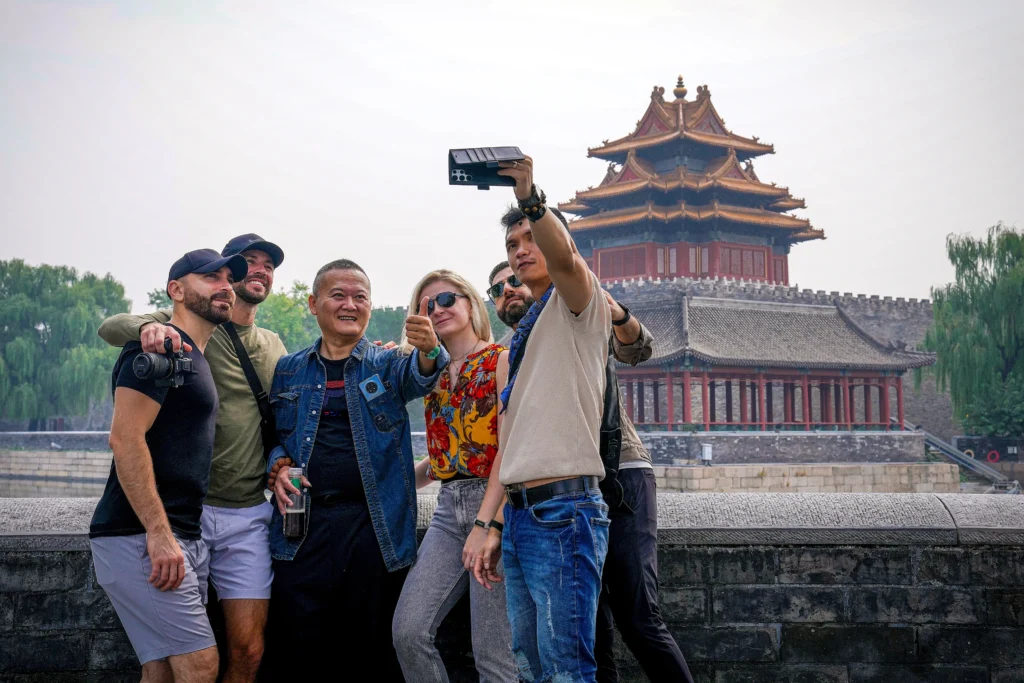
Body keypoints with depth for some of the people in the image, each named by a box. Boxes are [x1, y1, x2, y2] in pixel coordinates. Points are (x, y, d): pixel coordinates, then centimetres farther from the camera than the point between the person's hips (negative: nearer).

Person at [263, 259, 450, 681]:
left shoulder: (387, 365, 7)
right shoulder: (289, 371, 13)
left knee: (374, 647, 4)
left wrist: (428, 349, -37)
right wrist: (279, 466, -3)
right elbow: (272, 434, 19)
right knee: (296, 649, 3)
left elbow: (419, 378, -14)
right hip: (303, 523, 1)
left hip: (374, 524, -1)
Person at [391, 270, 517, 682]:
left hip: (494, 503, -6)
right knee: (408, 631, -7)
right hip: (448, 508, 6)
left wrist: (485, 524, -19)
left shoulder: (501, 362, -2)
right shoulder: (436, 375, 17)